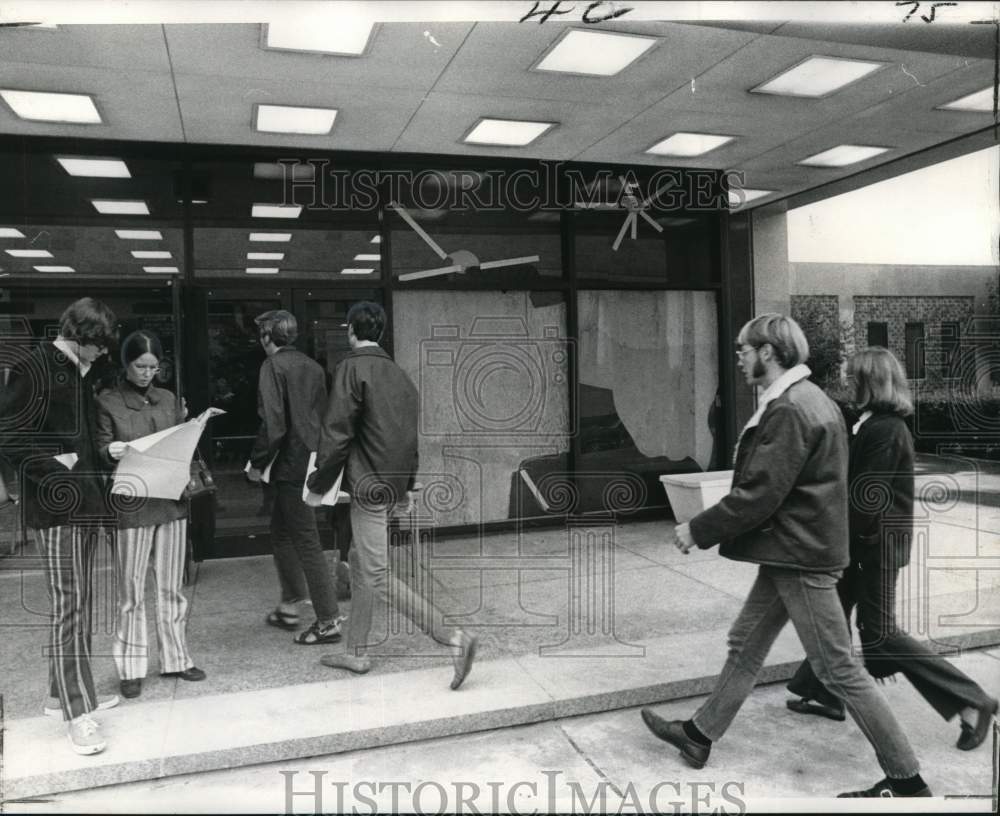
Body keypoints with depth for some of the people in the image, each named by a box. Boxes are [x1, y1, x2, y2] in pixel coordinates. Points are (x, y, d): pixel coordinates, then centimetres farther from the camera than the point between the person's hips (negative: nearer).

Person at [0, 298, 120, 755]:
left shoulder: (82, 372, 15)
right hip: (57, 506, -9)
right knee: (67, 606, -6)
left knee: (79, 604, 14)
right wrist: (54, 468, -18)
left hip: (87, 502, 9)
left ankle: (64, 694, 27)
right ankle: (77, 713, 1)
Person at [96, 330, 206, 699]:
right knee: (131, 591, 3)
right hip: (131, 506, -4)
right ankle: (131, 668, 15)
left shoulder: (168, 399, 11)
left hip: (171, 502, 4)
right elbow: (100, 449, -2)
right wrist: (110, 452, -24)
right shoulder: (107, 402, 0)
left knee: (171, 587, 11)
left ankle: (175, 658, 23)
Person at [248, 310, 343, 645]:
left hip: (290, 465, -8)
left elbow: (273, 423, -18)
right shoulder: (312, 366, 12)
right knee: (281, 531, 22)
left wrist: (258, 463, -8)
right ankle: (289, 607, 31)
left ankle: (329, 620, 3)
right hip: (312, 461, 8)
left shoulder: (273, 366, -11)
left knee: (306, 541, -3)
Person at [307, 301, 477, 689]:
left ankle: (454, 637, -11)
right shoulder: (398, 372, 13)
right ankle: (356, 652, 28)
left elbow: (337, 432, -15)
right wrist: (409, 485, 22)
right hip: (393, 486, 9)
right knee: (359, 563, 19)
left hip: (368, 485, -9)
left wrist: (319, 483, -4)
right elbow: (414, 434, 16)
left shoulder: (351, 368, -10)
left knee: (378, 577, -6)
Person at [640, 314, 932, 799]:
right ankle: (699, 734, 30)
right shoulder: (808, 399, 12)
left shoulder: (790, 409, -21)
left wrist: (698, 531, -13)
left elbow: (759, 494, -23)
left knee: (837, 669, 1)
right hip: (790, 550, 10)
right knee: (746, 645, 17)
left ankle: (906, 779, 16)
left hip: (801, 556, -10)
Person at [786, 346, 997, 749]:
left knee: (878, 634, 0)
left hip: (877, 542, -10)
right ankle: (826, 695, 29)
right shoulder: (884, 424, 8)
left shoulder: (883, 430, -22)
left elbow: (866, 498, -23)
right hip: (870, 540, 10)